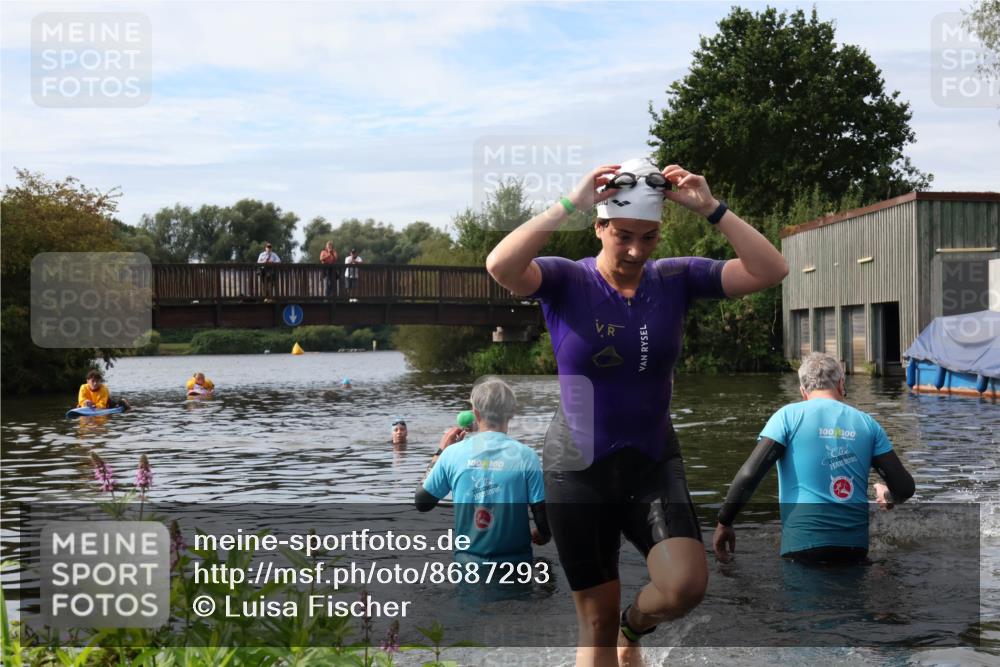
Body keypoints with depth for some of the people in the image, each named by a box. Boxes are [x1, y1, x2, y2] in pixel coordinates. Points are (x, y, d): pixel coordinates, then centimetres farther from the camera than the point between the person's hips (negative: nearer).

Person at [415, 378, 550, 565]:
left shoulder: (452, 453, -4)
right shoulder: (526, 456, -9)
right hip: (513, 562, -1)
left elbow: (421, 502, 7)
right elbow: (543, 513, -8)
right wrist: (542, 535, 15)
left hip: (468, 562, 2)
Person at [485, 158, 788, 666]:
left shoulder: (676, 279, -2)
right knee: (597, 621, 8)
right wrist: (570, 204, -29)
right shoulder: (565, 281, -10)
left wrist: (710, 208, -17)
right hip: (579, 470, -2)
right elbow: (500, 266, -31)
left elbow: (770, 271, -11)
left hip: (654, 462, 2)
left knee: (686, 585, -20)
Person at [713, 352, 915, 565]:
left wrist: (724, 523, -1)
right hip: (855, 547, 3)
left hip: (803, 547, -3)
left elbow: (749, 474, -10)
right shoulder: (867, 423, 9)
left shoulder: (789, 416, 0)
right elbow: (904, 487, 8)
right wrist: (888, 496, 31)